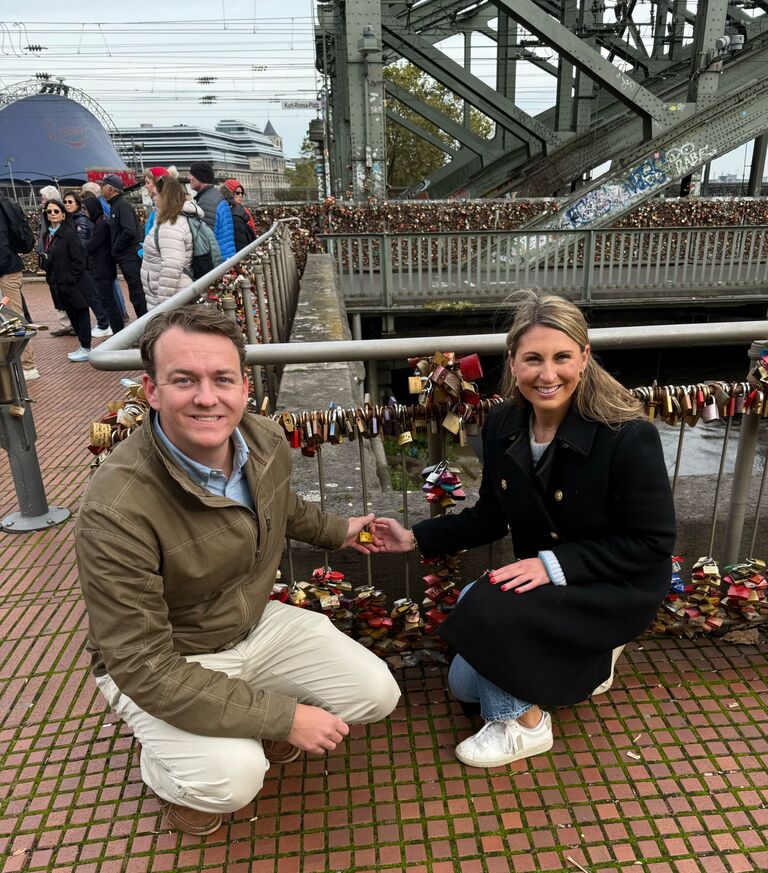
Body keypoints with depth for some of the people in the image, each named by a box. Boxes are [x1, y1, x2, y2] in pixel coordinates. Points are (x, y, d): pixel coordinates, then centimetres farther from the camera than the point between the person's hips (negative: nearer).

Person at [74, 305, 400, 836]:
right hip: (160, 664, -5)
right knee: (233, 778, -28)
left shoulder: (269, 441, -14)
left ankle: (255, 720, 22)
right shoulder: (117, 511, -34)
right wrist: (284, 717, -27)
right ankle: (168, 768, 9)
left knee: (376, 694, -3)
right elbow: (145, 669, -29)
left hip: (258, 623, 6)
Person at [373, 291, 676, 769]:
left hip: (621, 588, -6)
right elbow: (490, 518, 3)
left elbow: (653, 544, -20)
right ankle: (589, 652, 24)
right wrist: (415, 538, -8)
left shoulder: (629, 435, -26)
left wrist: (555, 563, -29)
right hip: (546, 582, 7)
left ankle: (524, 725, -2)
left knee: (484, 604, -30)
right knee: (465, 684, 8)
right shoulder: (503, 426, -9)